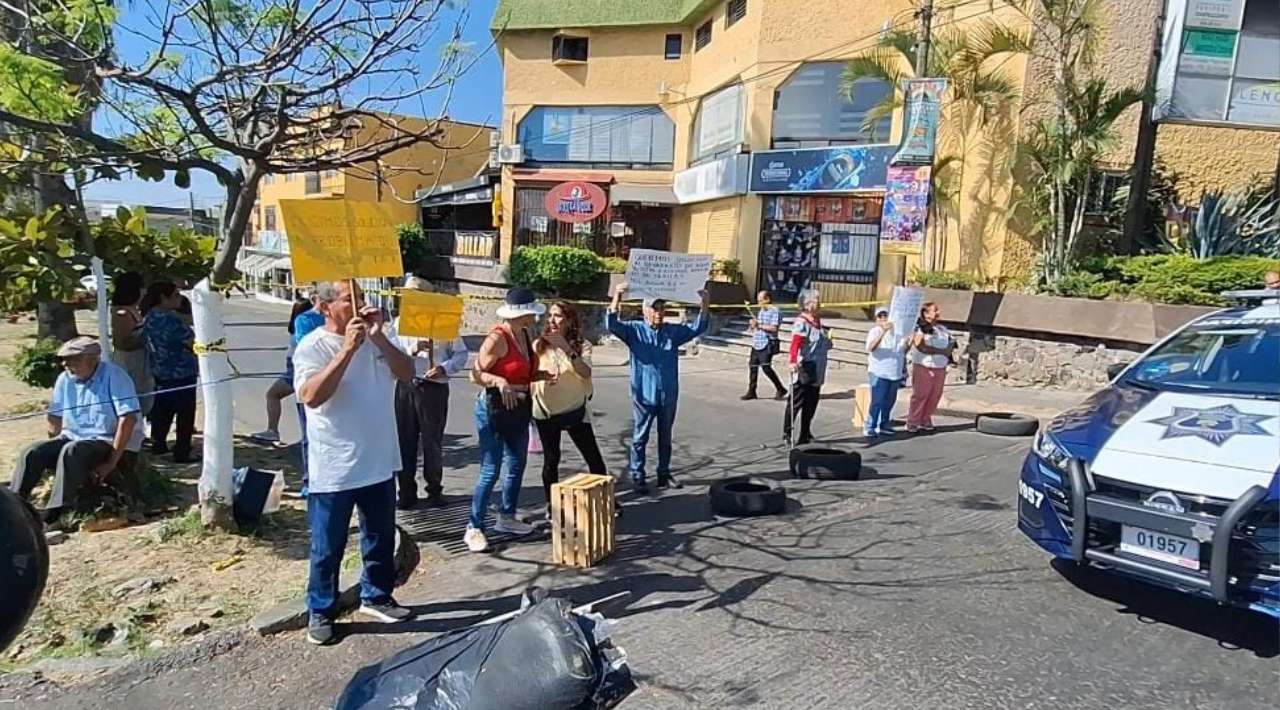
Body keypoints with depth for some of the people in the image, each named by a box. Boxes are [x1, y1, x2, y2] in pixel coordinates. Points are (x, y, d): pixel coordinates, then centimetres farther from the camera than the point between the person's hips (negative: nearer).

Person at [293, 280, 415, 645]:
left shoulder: (381, 335, 2)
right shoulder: (312, 346, -12)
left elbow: (406, 374, -9)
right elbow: (311, 396, -26)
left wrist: (379, 338, -22)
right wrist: (348, 348, -30)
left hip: (379, 462, 5)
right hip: (334, 468, -5)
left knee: (381, 538, 19)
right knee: (328, 548, 9)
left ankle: (375, 596, 38)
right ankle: (321, 612, 28)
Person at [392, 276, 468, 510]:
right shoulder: (400, 322, 7)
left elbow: (461, 353, 1)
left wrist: (444, 369, -14)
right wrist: (414, 348, -19)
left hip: (434, 388, -2)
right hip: (405, 387, 2)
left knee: (432, 442, 6)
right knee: (405, 441, 5)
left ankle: (435, 491, 20)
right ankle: (407, 493, 15)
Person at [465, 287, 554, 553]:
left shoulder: (525, 335, 6)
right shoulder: (497, 338, -18)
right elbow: (476, 374, -20)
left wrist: (541, 374, 1)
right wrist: (499, 381, -35)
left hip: (520, 407, 9)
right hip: (494, 408, -9)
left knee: (517, 464, 15)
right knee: (490, 470, -6)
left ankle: (506, 517, 30)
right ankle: (474, 528, 4)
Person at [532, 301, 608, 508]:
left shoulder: (582, 345, -7)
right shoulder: (539, 345, -3)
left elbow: (585, 373, -24)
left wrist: (566, 348, -30)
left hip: (575, 410, -1)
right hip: (546, 412, 1)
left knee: (593, 457, 2)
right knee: (551, 459, 9)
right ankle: (551, 504, 24)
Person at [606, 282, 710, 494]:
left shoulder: (673, 331, 6)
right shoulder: (634, 329, -4)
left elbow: (698, 327, 2)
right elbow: (612, 325, -17)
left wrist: (704, 305, -15)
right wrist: (617, 298, -32)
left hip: (668, 395, 4)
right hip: (643, 395, -3)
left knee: (665, 437, 15)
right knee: (640, 437, 6)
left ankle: (664, 474, 28)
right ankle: (637, 477, 15)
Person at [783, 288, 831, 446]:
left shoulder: (817, 321, 14)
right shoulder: (801, 322, -14)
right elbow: (795, 344, -27)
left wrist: (828, 341, 14)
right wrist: (792, 361, -38)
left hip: (816, 372, 9)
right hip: (803, 370, -9)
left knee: (811, 403, 14)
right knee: (796, 402, -2)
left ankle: (805, 434, 25)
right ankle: (787, 433, 10)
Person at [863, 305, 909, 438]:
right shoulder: (875, 331, -8)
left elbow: (904, 350, 14)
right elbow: (870, 348, -26)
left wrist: (909, 341, -8)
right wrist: (883, 331, -36)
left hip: (895, 373, 6)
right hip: (879, 373, -6)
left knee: (889, 402, 13)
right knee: (877, 402, -8)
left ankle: (884, 426, 25)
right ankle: (869, 428, -1)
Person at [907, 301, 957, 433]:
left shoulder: (943, 329, 14)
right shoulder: (918, 328, -3)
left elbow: (951, 345, 8)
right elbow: (922, 347, -14)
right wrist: (941, 351, -9)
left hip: (940, 369, 5)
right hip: (922, 367, -5)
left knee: (935, 396, 4)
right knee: (920, 395, -5)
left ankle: (925, 421, 14)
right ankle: (912, 423, 0)